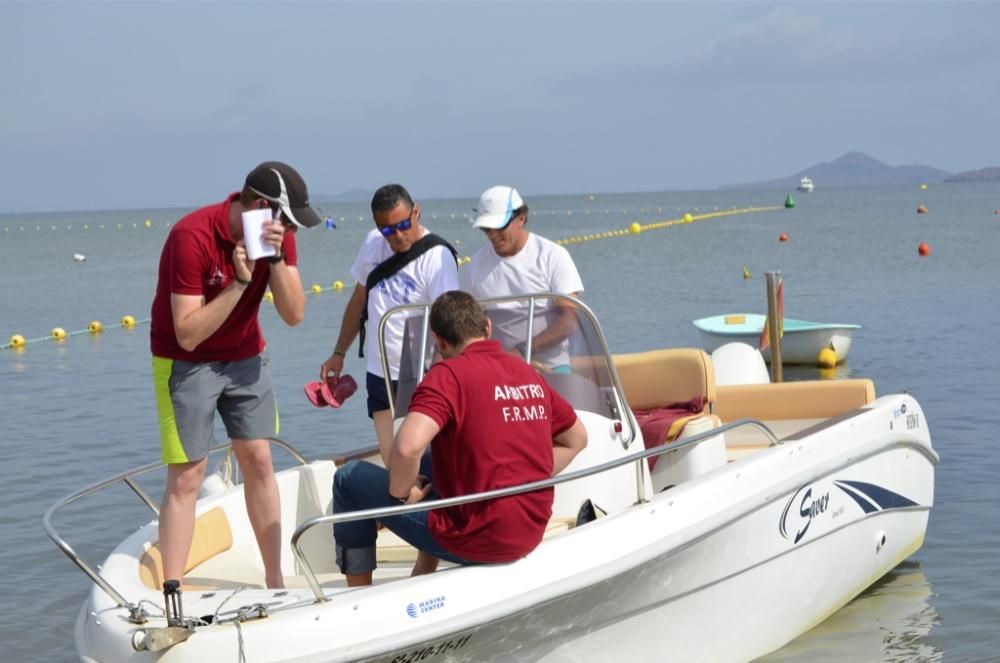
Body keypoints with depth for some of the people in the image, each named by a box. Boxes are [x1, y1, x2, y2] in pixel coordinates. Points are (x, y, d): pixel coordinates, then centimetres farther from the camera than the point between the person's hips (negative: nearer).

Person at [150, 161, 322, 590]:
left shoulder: (277, 234, -9)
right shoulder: (192, 237, -28)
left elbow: (294, 315, -13)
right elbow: (188, 334, -29)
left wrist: (275, 258, -27)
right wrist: (240, 281, -34)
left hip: (245, 356, 6)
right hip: (186, 362, -6)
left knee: (258, 462, 6)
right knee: (186, 476, -8)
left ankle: (275, 582, 15)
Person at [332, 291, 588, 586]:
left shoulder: (449, 374, -14)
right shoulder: (530, 374, 8)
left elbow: (408, 447, -29)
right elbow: (576, 438, 21)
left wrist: (401, 493, -10)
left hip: (477, 540, -8)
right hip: (532, 534, 8)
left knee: (350, 478, 8)